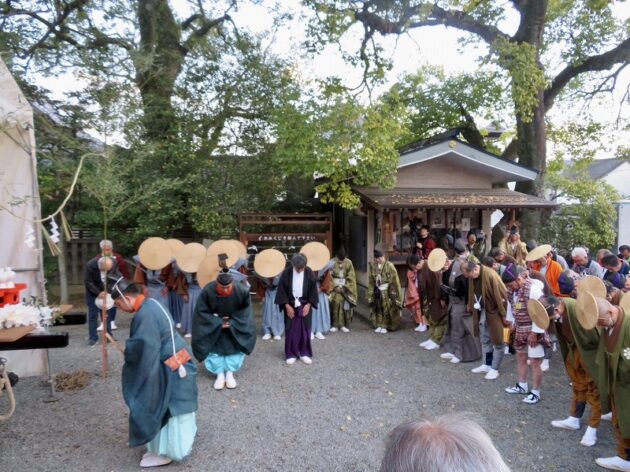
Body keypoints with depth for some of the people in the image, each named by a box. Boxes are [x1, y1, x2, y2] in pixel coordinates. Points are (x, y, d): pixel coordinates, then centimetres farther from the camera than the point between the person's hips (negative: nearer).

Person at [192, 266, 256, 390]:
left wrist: (232, 322, -20)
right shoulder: (207, 291, -31)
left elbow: (245, 310, -12)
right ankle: (220, 374, 9)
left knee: (235, 346, -1)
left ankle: (230, 373, 12)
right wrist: (219, 323, -23)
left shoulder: (241, 291, -30)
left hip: (234, 325, 1)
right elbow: (202, 311, -18)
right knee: (213, 348, -3)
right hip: (213, 325, 0)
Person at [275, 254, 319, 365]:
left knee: (305, 330, 5)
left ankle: (304, 353, 18)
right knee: (291, 330, 3)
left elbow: (313, 290, -1)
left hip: (305, 305, 1)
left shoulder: (309, 273, -8)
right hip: (290, 305, -1)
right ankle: (291, 354, 15)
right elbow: (282, 290, -7)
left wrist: (308, 304, -7)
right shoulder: (286, 273, -11)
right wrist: (287, 306, -10)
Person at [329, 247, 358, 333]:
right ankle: (335, 325, 0)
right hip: (335, 287, -1)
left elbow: (351, 277, -1)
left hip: (346, 288, 1)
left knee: (345, 305, -4)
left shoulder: (348, 263, -2)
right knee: (335, 304, -10)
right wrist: (335, 286, -13)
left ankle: (343, 325, 5)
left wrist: (344, 287, -8)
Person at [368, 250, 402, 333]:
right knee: (378, 308, 8)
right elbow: (371, 280, 7)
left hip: (387, 291, -4)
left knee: (387, 309, 2)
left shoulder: (389, 266, -14)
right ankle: (379, 325, 19)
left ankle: (385, 326, 12)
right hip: (378, 290, 5)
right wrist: (371, 292, 6)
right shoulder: (373, 266, 0)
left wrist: (393, 291, -14)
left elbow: (394, 280, -11)